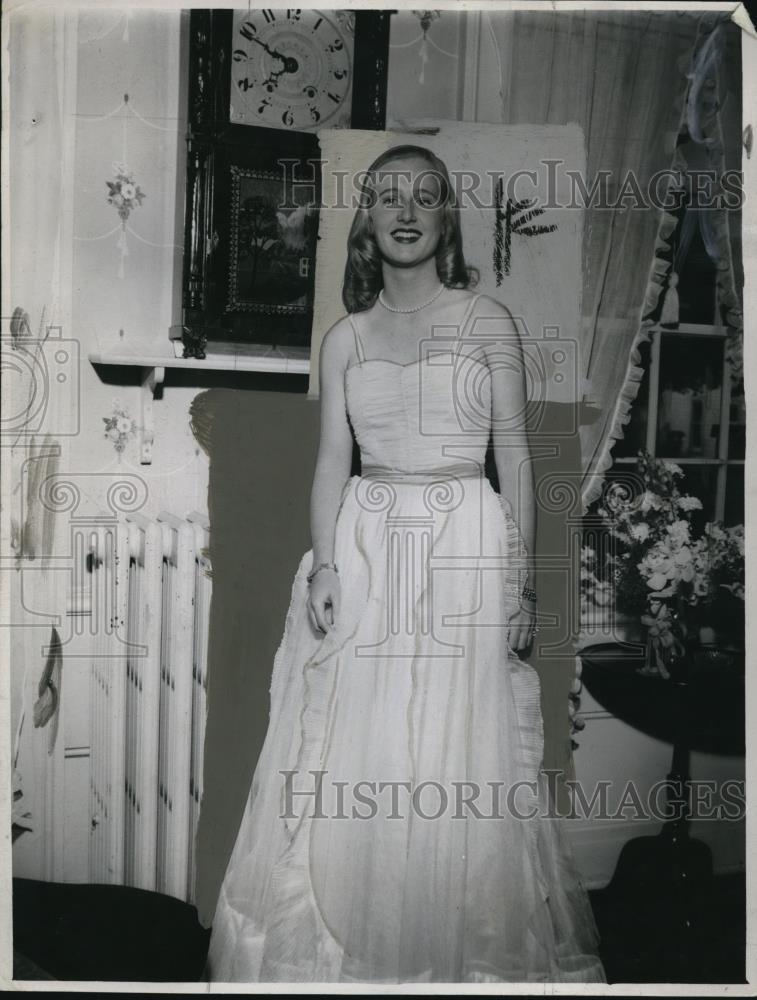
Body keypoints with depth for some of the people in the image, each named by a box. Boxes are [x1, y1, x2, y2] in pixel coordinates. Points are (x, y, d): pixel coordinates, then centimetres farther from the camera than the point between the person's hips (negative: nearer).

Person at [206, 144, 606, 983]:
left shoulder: (487, 321, 3)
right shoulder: (344, 339, 10)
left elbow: (514, 455, 1)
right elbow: (331, 460, 6)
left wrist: (520, 578, -4)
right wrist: (323, 565, -6)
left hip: (467, 545, -2)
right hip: (367, 545, 2)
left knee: (459, 759, 2)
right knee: (352, 758, 5)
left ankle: (464, 954, 22)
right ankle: (350, 952, 23)